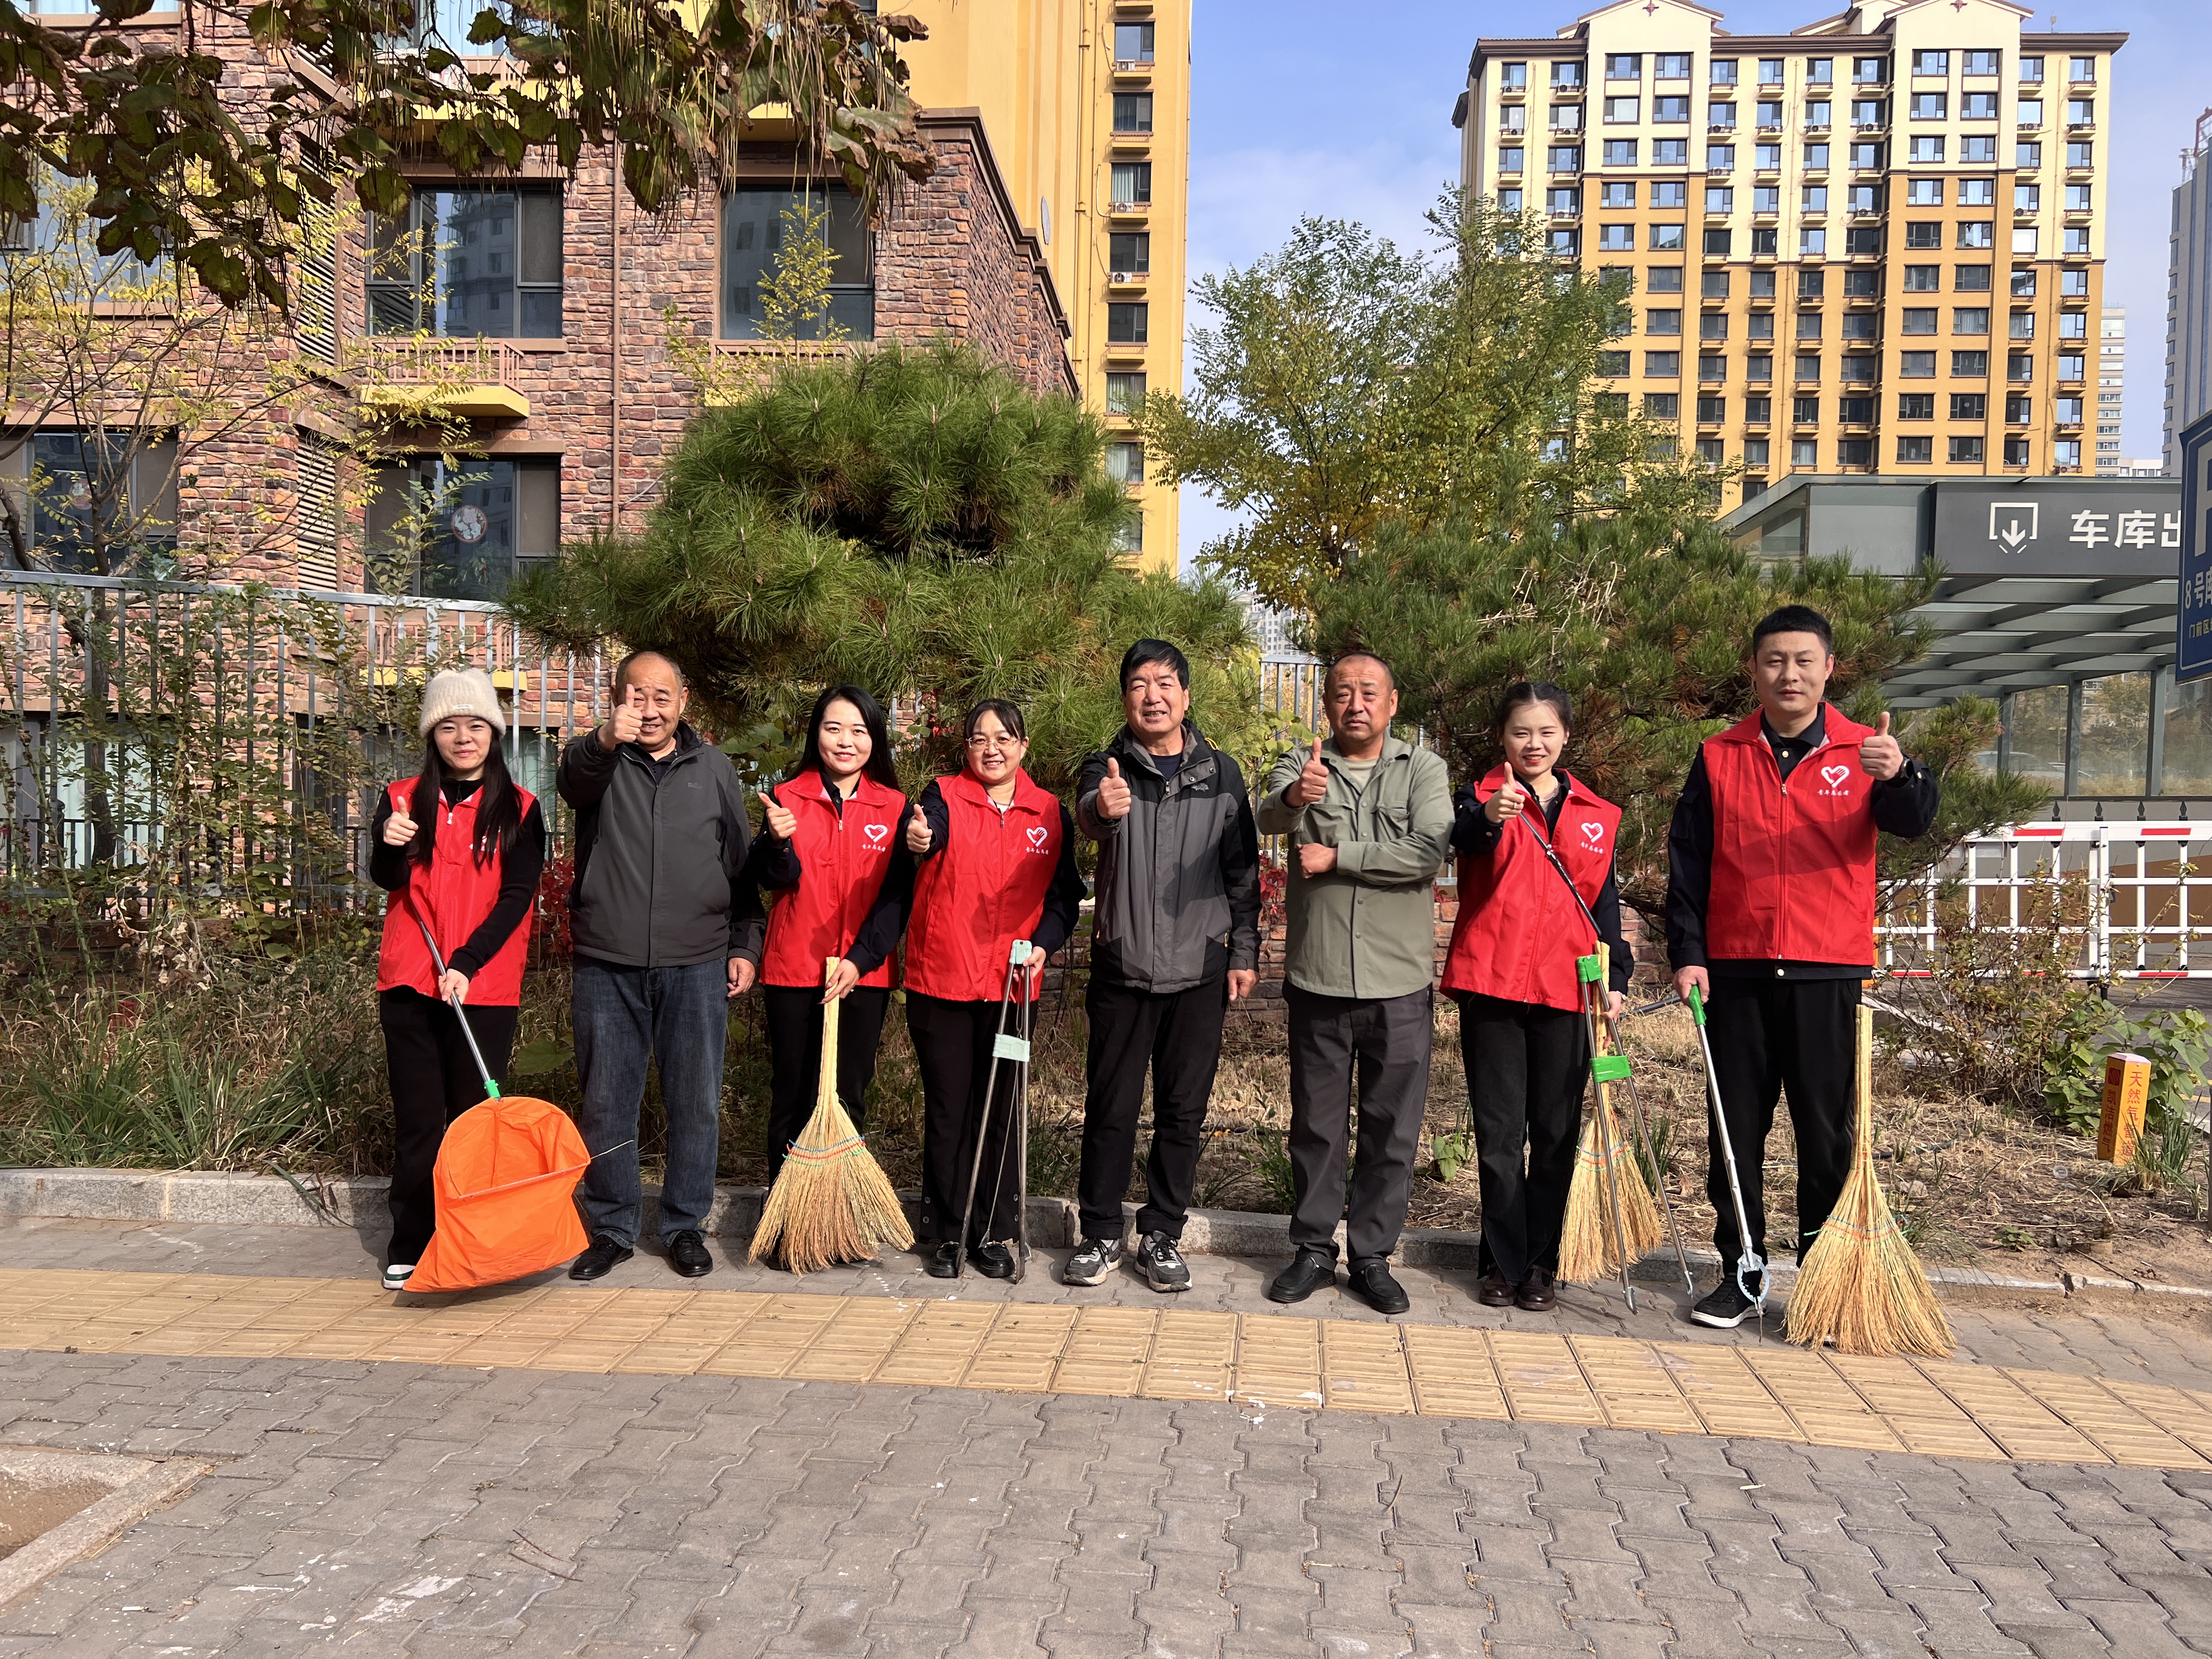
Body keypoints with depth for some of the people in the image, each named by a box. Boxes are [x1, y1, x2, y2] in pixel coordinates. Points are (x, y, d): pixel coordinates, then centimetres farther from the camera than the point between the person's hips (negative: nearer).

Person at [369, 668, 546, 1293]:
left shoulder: (518, 808, 3)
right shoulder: (404, 800, 9)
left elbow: (517, 897, -4)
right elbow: (385, 879, -3)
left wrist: (466, 964, -14)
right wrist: (390, 845, -26)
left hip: (484, 988, -1)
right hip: (409, 983, 1)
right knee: (417, 1119, 4)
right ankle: (410, 1249, 13)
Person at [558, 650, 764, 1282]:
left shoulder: (713, 767, 10)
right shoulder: (598, 760, 4)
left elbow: (741, 862, 12)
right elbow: (573, 779, -22)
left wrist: (745, 945, 6)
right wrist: (604, 740, -44)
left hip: (697, 967, 1)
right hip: (608, 966, 0)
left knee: (696, 1104, 6)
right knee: (606, 1103, 7)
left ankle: (685, 1226, 21)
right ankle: (611, 1228, 22)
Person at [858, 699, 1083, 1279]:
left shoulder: (1049, 813, 6)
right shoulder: (944, 797, -2)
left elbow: (1064, 895, 10)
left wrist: (1043, 942, -8)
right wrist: (917, 843, -44)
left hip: (1011, 988, 2)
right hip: (940, 982, -2)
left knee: (1000, 1111, 9)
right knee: (947, 1110, 6)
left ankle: (993, 1234, 22)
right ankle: (946, 1234, 19)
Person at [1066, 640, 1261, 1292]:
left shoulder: (1221, 773, 5)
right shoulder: (1109, 769, -1)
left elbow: (1243, 870, 8)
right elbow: (1089, 811, -26)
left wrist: (1244, 952, 3)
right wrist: (1103, 808, -50)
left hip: (1200, 970, 1)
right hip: (1121, 968, -1)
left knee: (1183, 1111, 8)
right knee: (1111, 1109, 6)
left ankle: (1162, 1234, 23)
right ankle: (1100, 1233, 21)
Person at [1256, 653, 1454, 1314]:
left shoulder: (1423, 770, 2)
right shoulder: (1302, 765, 4)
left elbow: (1429, 852, -14)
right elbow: (1270, 819, -19)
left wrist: (1338, 856, -14)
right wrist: (1294, 796, -42)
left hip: (1400, 985, 0)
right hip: (1318, 981, 1)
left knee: (1392, 1128, 7)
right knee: (1316, 1123, 10)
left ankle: (1372, 1256, 21)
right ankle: (1314, 1249, 24)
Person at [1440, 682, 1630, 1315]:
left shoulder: (1598, 815, 11)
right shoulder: (1485, 796, 1)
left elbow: (1604, 902, 14)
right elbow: (1464, 840, -23)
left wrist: (1614, 977, 2)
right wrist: (1488, 818, -46)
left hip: (1566, 990, 3)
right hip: (1491, 983, -2)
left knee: (1557, 1132, 8)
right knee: (1499, 1132, 4)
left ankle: (1542, 1263, 19)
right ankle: (1506, 1263, 15)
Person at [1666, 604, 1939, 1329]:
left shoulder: (1866, 751, 3)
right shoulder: (1719, 757, 6)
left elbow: (1913, 820, -17)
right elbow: (1687, 866, 5)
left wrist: (1899, 775, -39)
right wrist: (1688, 955, -4)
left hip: (1828, 974, -1)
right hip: (1736, 972, 1)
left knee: (1827, 1133, 5)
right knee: (1736, 1131, 7)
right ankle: (1740, 1275, 19)